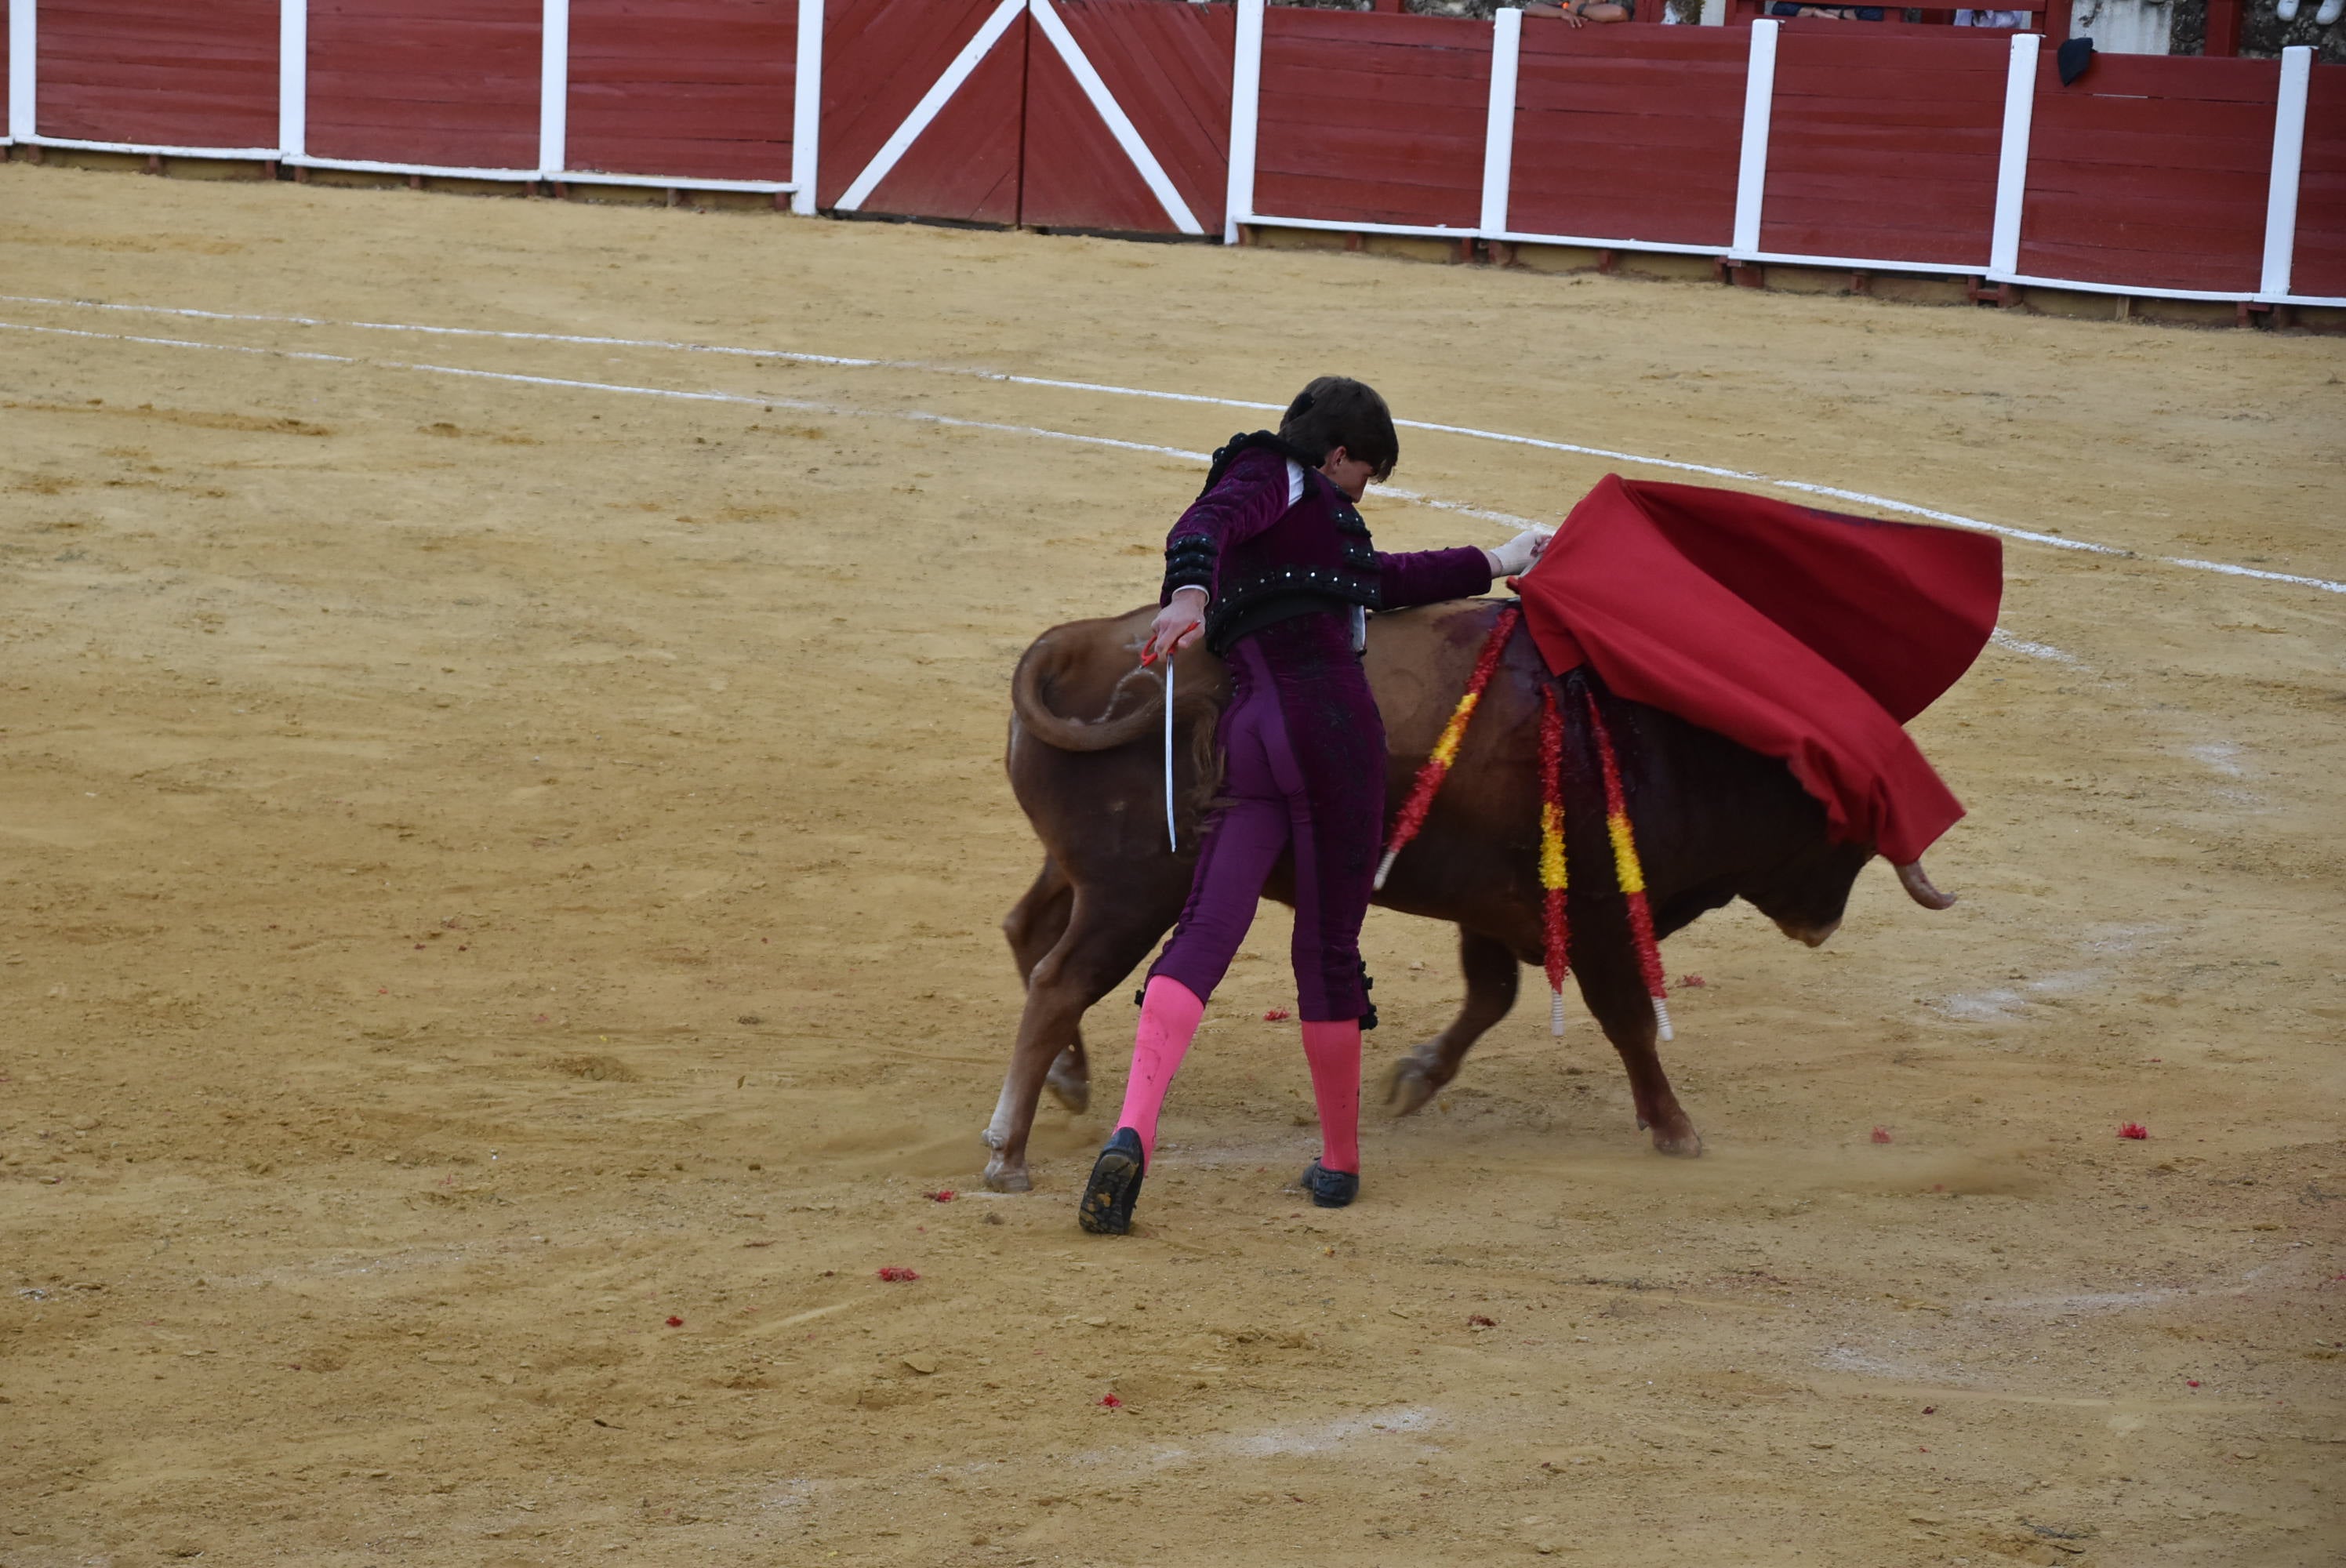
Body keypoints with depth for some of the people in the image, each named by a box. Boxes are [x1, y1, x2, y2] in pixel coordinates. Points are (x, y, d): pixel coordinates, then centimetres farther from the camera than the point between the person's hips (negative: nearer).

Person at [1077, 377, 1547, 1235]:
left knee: (1204, 933, -7)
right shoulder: (1274, 475, 8)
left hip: (1250, 739, 7)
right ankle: (1340, 1162, 14)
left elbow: (1382, 579, 49)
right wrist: (1190, 595, -36)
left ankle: (1132, 1132, -27)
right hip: (1330, 721, -7)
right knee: (1329, 946, 3)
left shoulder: (1312, 521, 33)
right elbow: (1206, 522, -15)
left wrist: (1491, 563, 59)